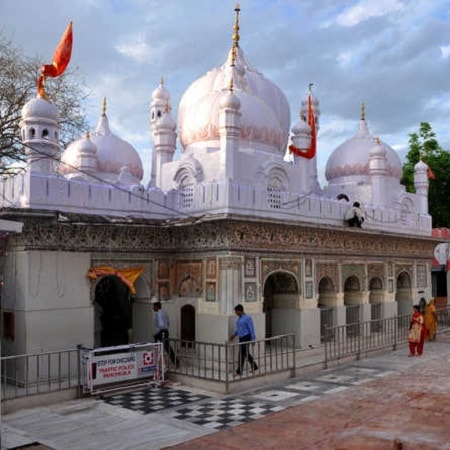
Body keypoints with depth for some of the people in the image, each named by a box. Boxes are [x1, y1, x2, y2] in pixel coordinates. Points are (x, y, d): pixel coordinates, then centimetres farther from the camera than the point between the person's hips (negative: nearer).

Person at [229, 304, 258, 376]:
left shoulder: (247, 318, -15)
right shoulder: (239, 318, 12)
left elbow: (251, 328, -15)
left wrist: (253, 339, -16)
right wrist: (234, 335, 11)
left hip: (246, 337, -9)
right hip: (241, 338, 10)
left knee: (241, 353, -9)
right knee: (245, 353, 14)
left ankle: (239, 371, -5)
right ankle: (254, 366, 29)